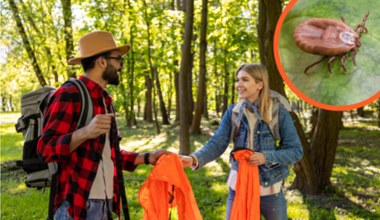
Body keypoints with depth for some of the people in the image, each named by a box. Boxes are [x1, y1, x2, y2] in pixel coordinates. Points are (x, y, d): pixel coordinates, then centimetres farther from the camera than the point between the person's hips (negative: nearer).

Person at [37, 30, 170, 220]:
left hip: (104, 202, 9)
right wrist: (85, 133, -32)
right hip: (76, 204, -8)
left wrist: (148, 158, 12)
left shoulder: (104, 100, 16)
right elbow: (46, 148, -17)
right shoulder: (69, 95, -12)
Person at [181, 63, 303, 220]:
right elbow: (216, 144, -9)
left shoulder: (279, 112, -11)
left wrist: (266, 157, -22)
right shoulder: (232, 111, -3)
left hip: (269, 189, -2)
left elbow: (296, 151, -8)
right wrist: (195, 158, -27)